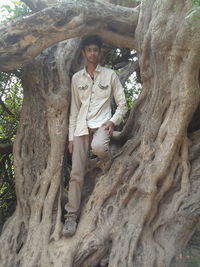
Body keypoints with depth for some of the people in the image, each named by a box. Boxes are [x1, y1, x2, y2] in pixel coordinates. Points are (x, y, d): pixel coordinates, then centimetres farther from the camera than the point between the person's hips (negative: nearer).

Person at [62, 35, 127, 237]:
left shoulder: (110, 75, 5)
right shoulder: (76, 78, 12)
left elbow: (122, 104, 6)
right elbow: (74, 109, 11)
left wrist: (113, 121, -13)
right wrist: (71, 136, 6)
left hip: (101, 124, -2)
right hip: (81, 127, 3)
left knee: (98, 147, -37)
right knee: (76, 172, -3)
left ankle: (107, 158, 1)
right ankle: (71, 215, 5)